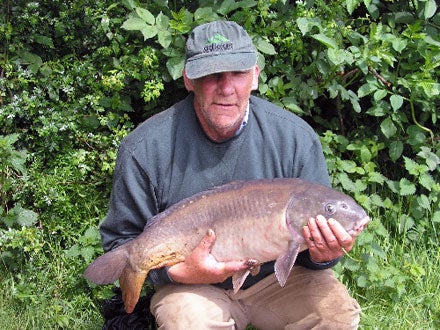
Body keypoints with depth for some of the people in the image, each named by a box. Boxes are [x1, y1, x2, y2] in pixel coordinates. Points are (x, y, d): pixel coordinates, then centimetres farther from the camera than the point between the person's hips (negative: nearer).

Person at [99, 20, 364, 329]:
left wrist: (320, 255, -27)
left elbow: (320, 231, -3)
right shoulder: (145, 149, -15)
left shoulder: (296, 137, -11)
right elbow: (120, 241, -7)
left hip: (277, 275, 2)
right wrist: (177, 270, -25)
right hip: (192, 283, -1)